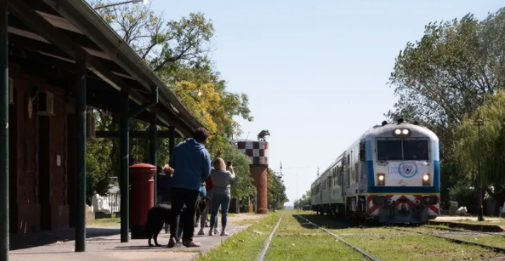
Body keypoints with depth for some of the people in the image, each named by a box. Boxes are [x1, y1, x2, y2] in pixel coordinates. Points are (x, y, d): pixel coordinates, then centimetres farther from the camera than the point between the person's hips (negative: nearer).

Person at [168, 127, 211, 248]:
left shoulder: (179, 147, 4)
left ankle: (172, 237, 2)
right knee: (190, 213, 5)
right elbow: (207, 172, -1)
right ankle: (187, 239, 5)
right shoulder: (204, 152, -6)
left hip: (177, 185, 3)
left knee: (175, 211, 10)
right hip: (193, 187, -3)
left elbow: (171, 163, 11)